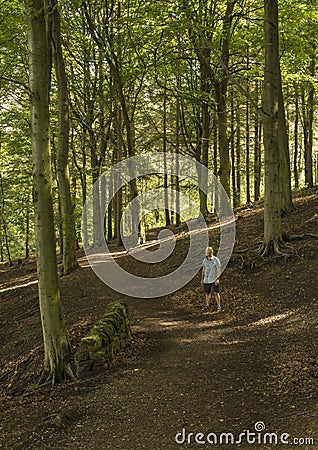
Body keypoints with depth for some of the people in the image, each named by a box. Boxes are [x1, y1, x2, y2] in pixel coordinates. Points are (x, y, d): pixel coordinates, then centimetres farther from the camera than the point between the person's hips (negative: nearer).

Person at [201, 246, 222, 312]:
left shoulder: (216, 260, -7)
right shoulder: (205, 260, 8)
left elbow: (219, 270, -8)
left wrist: (217, 279, -15)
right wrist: (202, 279, 12)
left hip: (214, 280, -4)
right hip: (206, 280, 5)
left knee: (216, 293, -2)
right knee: (207, 293, 8)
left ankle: (219, 307, 5)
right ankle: (208, 305, 20)